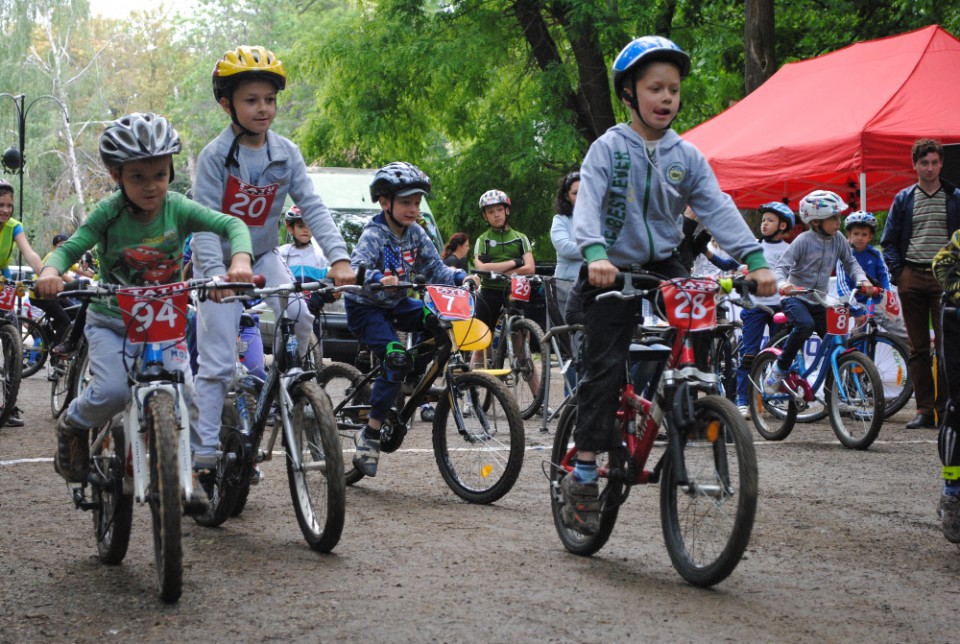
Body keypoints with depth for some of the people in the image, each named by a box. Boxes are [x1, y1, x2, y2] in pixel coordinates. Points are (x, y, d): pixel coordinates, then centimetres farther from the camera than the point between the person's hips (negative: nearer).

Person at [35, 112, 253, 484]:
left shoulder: (177, 208, -11)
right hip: (111, 323, -2)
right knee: (113, 392, -23)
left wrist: (240, 260, -41)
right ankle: (71, 429, 9)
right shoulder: (109, 214, -13)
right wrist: (50, 271, -42)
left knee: (185, 397, -13)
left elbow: (232, 225, -20)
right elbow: (71, 248, -18)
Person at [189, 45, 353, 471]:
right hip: (220, 262, -3)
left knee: (301, 317, -21)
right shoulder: (215, 156, -19)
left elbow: (312, 208, -14)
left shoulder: (286, 154, -8)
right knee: (217, 362, -6)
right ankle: (204, 448, 1)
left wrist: (339, 257, -28)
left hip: (263, 256, 3)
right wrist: (216, 272, -40)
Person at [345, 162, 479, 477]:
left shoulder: (415, 234, 0)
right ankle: (369, 436, -19)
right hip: (365, 308, -6)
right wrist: (379, 279, -55)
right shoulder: (373, 235, -20)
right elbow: (356, 271, -35)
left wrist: (461, 277, -18)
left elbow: (435, 269, 0)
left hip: (396, 304, 6)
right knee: (397, 358, -26)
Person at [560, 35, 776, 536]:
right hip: (613, 271, -4)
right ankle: (582, 475, -4)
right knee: (606, 368, -10)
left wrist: (754, 259, -20)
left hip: (662, 266, 4)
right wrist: (595, 254, -39)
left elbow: (718, 210, -6)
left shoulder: (686, 157, 4)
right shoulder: (609, 148, -7)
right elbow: (587, 206, -19)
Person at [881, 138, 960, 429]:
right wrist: (897, 271, -1)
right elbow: (889, 240, 12)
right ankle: (924, 410, 5)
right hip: (912, 278, 2)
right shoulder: (904, 199, 10)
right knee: (918, 348, 3)